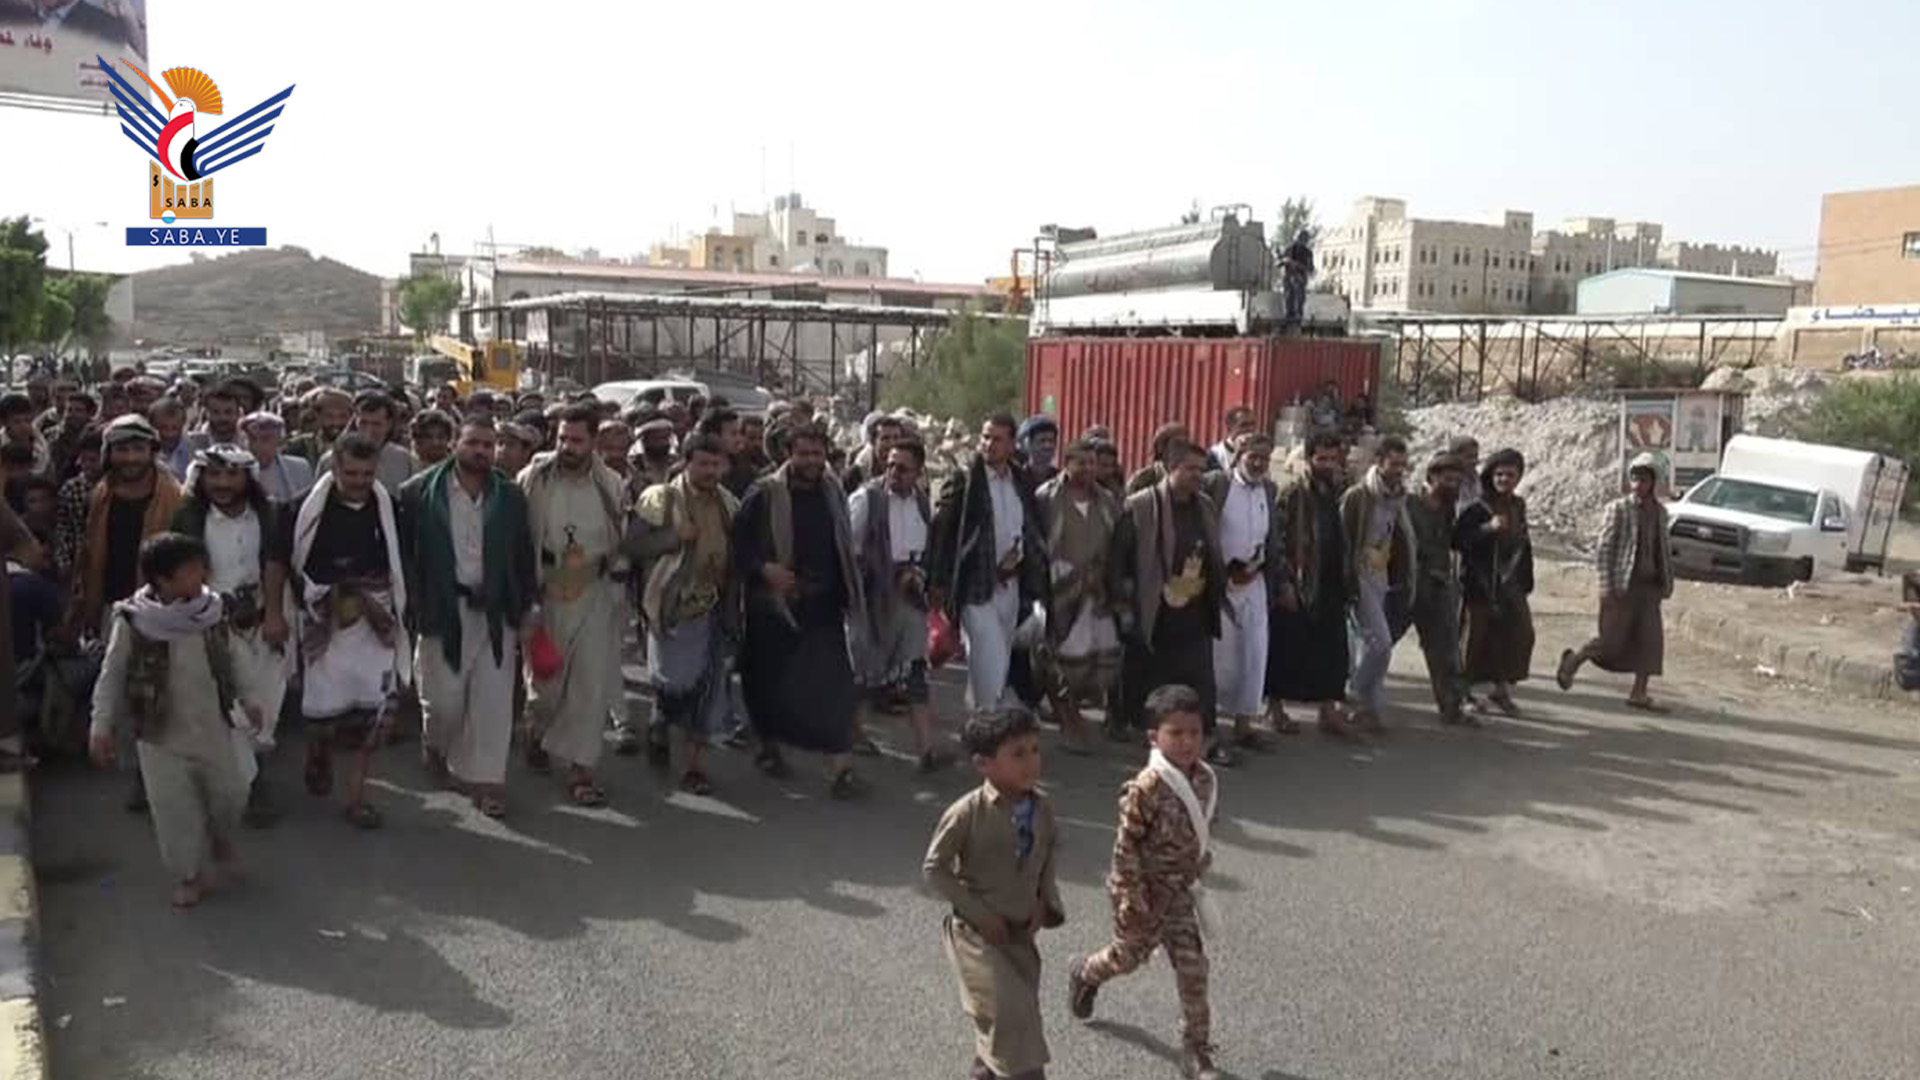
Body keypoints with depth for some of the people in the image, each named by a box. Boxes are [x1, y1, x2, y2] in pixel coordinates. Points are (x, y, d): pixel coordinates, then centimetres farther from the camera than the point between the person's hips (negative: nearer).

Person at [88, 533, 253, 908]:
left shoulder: (212, 611, -5)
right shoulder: (132, 621, -15)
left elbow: (231, 663, 9)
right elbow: (112, 676, -6)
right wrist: (102, 726, -7)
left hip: (214, 727, 3)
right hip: (161, 735, -3)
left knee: (229, 793, 12)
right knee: (174, 809, 4)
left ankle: (219, 834, 44)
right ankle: (190, 874, 23)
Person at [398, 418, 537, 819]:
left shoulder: (511, 496, 5)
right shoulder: (419, 492, -3)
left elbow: (523, 555, 8)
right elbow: (403, 551, -2)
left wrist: (527, 608, 4)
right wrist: (412, 604, -5)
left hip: (496, 611, 2)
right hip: (443, 610, -2)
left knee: (493, 699, 1)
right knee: (443, 699, 6)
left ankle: (485, 779, 12)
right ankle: (436, 745, 39)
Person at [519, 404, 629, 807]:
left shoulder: (612, 486, 0)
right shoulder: (534, 478, -6)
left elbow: (623, 541, 10)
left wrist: (617, 582, 6)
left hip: (595, 592, 1)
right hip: (546, 589, -1)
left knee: (593, 681, -3)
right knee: (545, 674, 13)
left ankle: (579, 766, 6)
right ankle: (542, 732, 42)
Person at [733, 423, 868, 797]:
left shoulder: (833, 491, 7)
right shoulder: (765, 495, -7)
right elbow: (738, 542, -5)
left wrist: (849, 592, 13)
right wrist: (764, 568, -19)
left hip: (824, 605, 2)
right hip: (774, 603, -2)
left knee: (833, 684, -7)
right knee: (772, 682, 11)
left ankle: (841, 767, -6)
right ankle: (769, 748, 35)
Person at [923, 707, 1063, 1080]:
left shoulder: (1042, 806, -4)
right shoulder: (968, 812, -21)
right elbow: (933, 867, -13)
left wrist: (1045, 904, -1)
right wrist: (980, 915, -15)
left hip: (1021, 933, 6)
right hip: (976, 934, -6)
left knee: (1014, 1018, 15)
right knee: (1013, 1013, -14)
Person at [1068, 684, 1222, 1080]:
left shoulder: (1205, 780, -7)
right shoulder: (1145, 789, -27)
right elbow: (1126, 848, -22)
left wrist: (1197, 874, 14)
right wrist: (1132, 902, -19)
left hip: (1181, 893, 5)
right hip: (1143, 892, -5)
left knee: (1193, 970, 4)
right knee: (1128, 956, 17)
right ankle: (1083, 975, 50)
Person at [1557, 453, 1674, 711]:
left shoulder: (1660, 512, 9)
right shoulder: (1619, 508, -7)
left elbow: (1663, 550, 16)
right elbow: (1603, 549, -9)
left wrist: (1667, 582, 10)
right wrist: (1606, 587, -14)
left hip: (1649, 586, 5)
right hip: (1623, 585, -5)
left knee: (1651, 639, 1)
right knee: (1612, 640, -2)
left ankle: (1639, 693, 7)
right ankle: (1573, 659, 23)